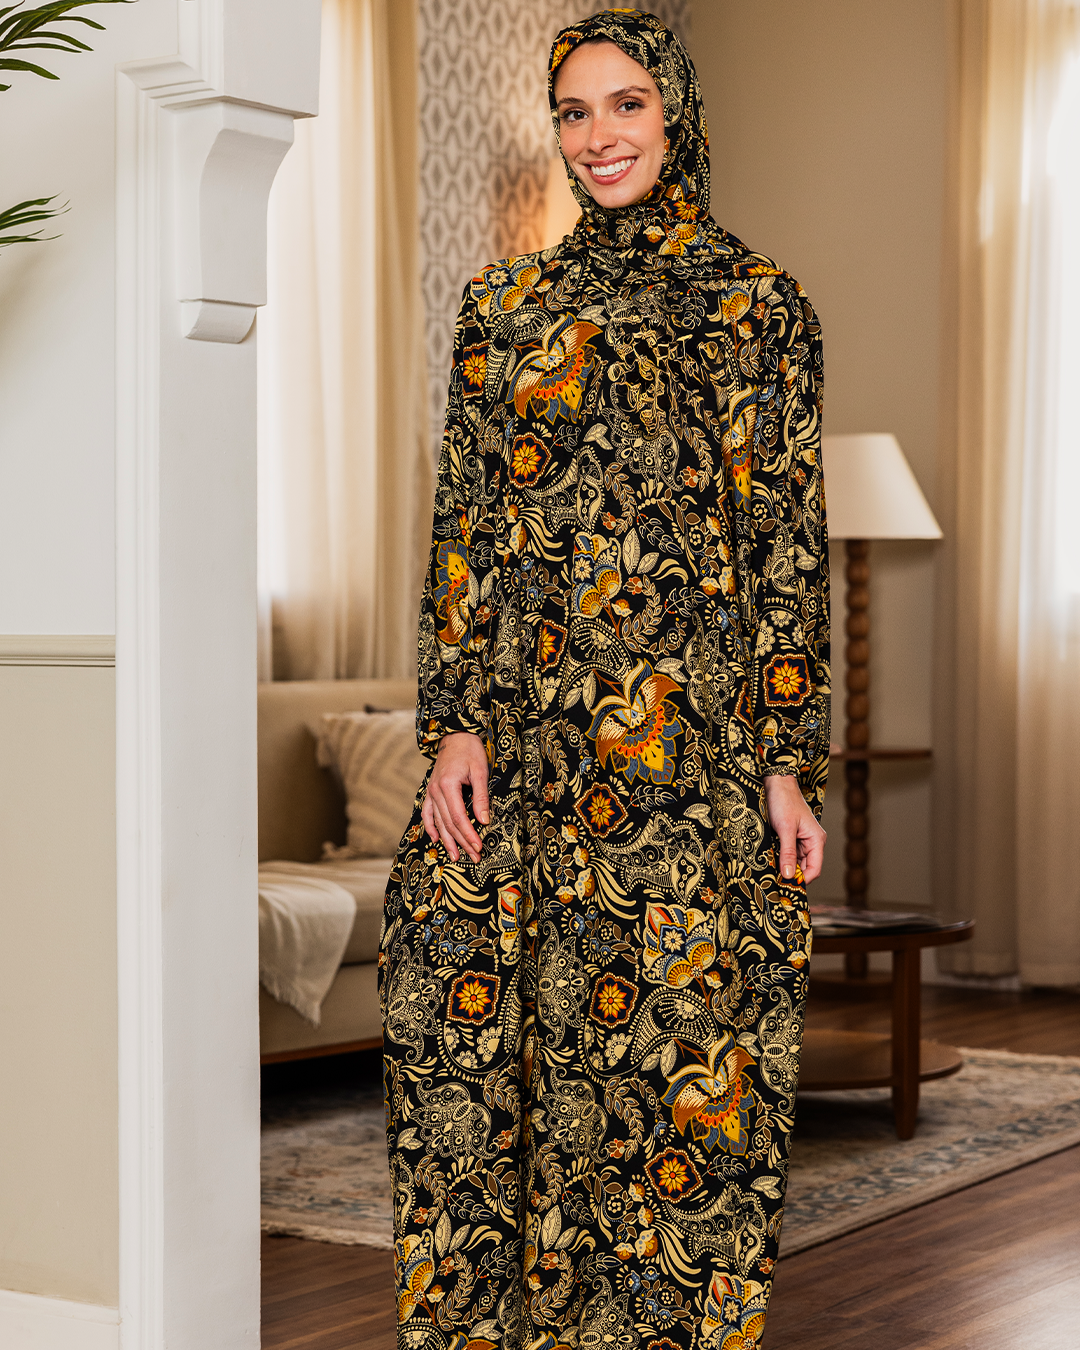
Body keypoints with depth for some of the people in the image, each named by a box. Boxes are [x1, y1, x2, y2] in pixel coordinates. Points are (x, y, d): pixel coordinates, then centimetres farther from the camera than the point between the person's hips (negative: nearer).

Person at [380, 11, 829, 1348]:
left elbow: (789, 537, 0)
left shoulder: (758, 305, 3)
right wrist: (456, 721, -2)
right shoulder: (505, 302, 11)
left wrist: (789, 758, -6)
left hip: (693, 728, -3)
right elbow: (466, 522, 8)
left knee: (681, 1030, 0)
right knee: (479, 1028, 2)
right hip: (524, 728, 3)